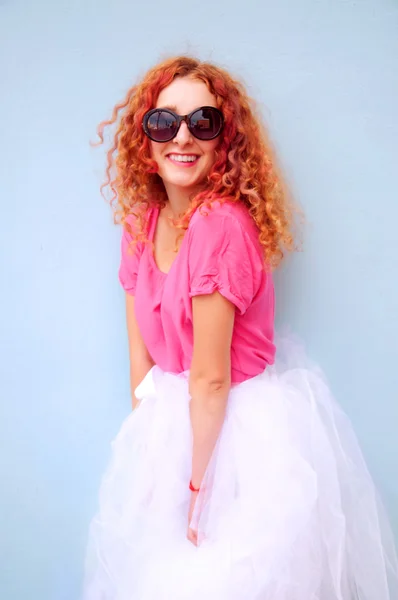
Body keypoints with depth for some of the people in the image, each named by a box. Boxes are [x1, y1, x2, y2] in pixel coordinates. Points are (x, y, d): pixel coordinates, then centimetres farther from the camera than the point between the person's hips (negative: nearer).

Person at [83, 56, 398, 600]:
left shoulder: (224, 224, -26)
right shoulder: (140, 223, -1)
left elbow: (210, 379, -22)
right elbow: (141, 353, 0)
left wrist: (197, 484, -13)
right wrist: (144, 442, -1)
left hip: (245, 427, -7)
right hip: (179, 417, 7)